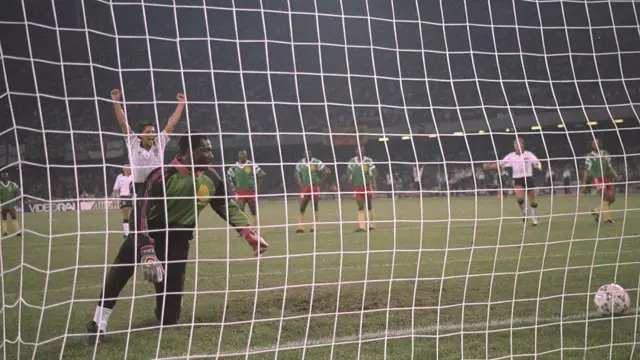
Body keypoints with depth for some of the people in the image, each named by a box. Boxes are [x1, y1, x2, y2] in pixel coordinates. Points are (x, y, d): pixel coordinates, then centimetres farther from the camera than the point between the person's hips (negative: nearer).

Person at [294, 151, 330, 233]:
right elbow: (296, 173, 23)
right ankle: (301, 228, 1)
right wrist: (299, 183, 10)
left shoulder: (316, 163, -9)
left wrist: (320, 181, -10)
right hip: (305, 188, 4)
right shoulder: (300, 163, 4)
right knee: (302, 208, -1)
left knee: (315, 208, 3)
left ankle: (314, 227, 10)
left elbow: (327, 171, -8)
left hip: (314, 187, -4)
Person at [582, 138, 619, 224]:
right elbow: (586, 171, 1)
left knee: (612, 198, 2)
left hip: (607, 178, 6)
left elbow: (610, 167, 15)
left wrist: (615, 175, -1)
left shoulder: (605, 154, 12)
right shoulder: (589, 157, -1)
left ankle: (597, 211, 21)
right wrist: (584, 184, -2)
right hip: (597, 179, -6)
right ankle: (607, 218, -16)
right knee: (605, 197, -20)